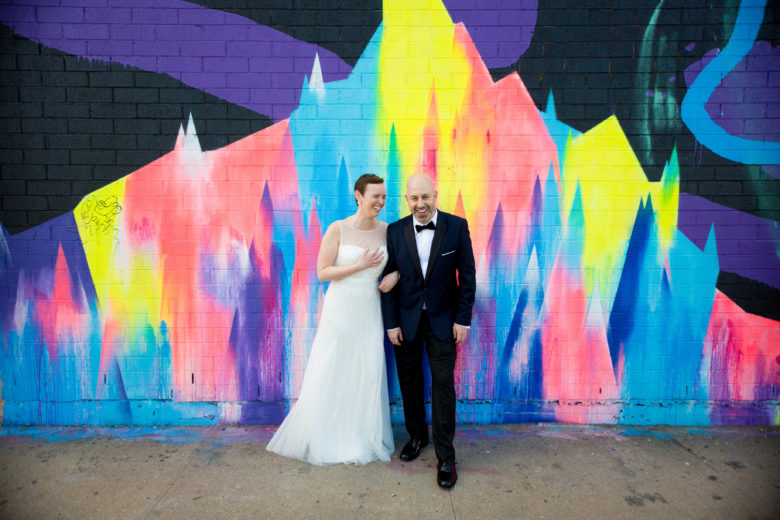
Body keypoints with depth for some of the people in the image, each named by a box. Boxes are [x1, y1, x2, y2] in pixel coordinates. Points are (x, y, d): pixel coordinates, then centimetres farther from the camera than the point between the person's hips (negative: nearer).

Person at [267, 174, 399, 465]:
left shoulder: (386, 230, 1)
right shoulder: (338, 229, -9)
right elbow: (323, 272, -10)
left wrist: (396, 274, -7)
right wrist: (359, 265, -18)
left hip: (369, 312, 4)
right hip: (340, 310, -3)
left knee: (368, 375, 9)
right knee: (331, 374, 7)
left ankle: (361, 440, 29)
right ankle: (323, 439, 29)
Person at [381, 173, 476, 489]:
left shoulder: (457, 226, -8)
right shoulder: (395, 231, -5)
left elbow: (467, 275, -4)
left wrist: (463, 319, -7)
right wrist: (391, 323, -4)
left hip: (442, 319, -1)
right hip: (406, 320, 2)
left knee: (443, 385, 1)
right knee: (410, 382, 14)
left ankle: (445, 456, 16)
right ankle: (416, 436, 37)